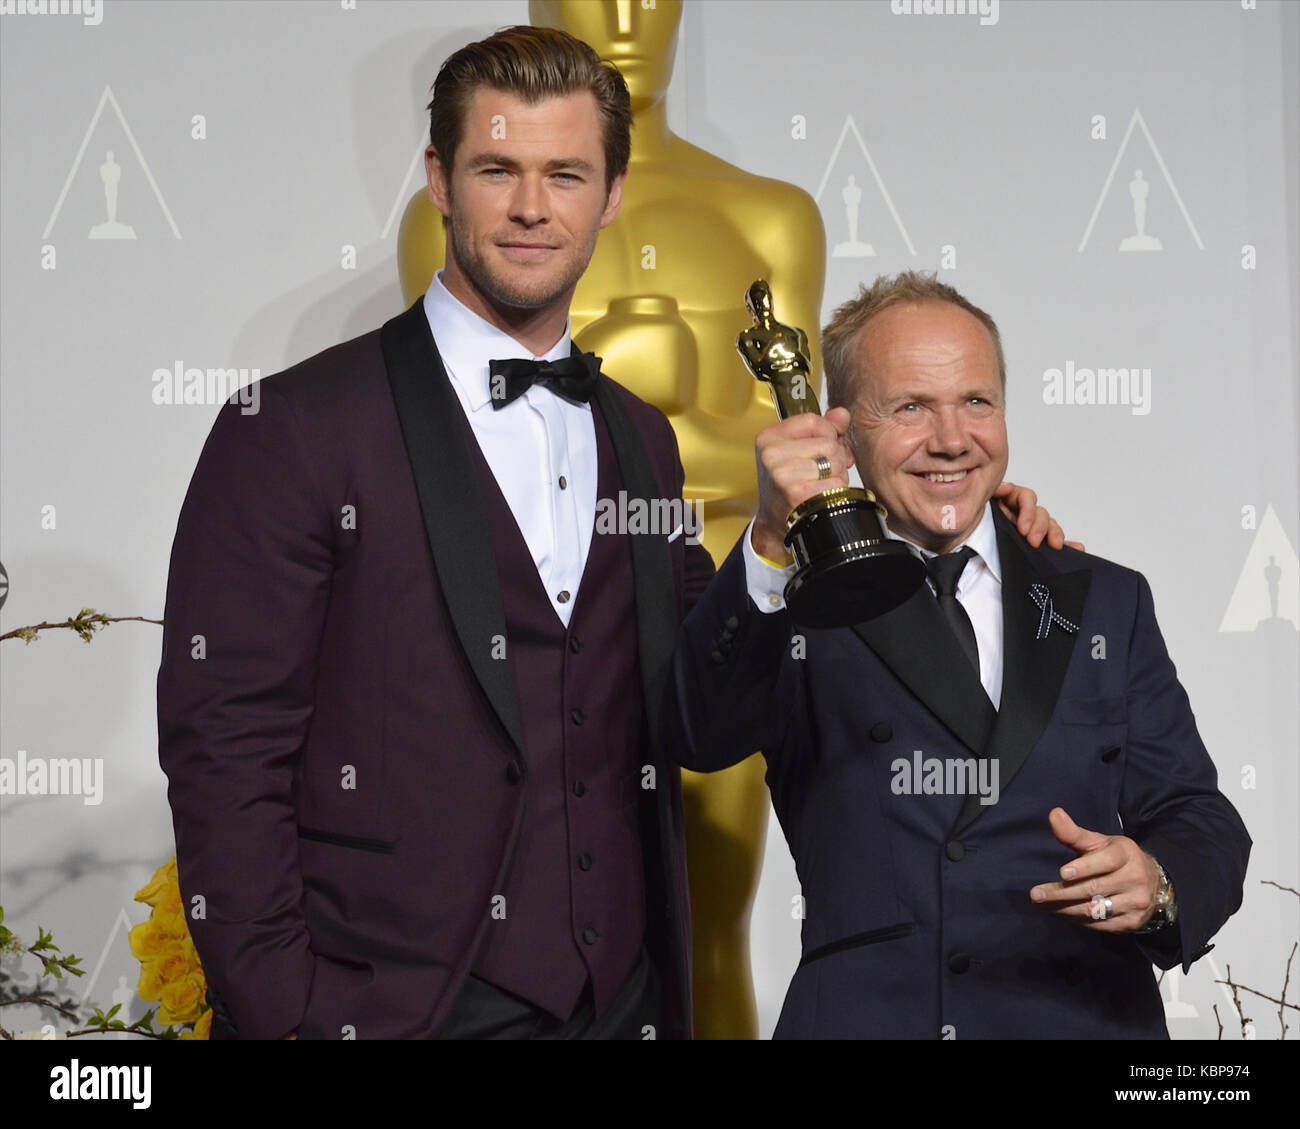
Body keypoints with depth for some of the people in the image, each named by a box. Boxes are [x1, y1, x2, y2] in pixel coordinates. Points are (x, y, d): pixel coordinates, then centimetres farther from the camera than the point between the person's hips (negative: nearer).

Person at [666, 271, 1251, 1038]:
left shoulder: (1106, 602, 14)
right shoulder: (793, 602, 5)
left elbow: (1198, 822, 12)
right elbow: (701, 733, -14)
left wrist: (1159, 885, -9)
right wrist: (775, 547, -28)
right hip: (864, 1013, -3)